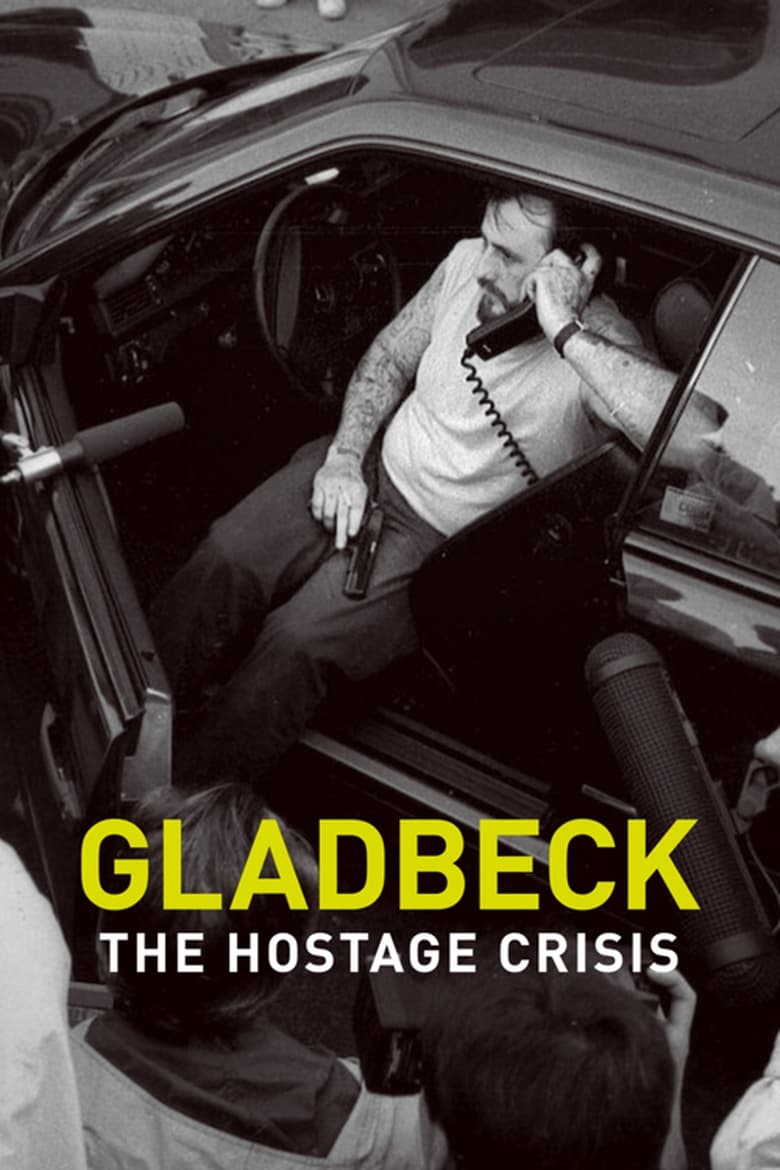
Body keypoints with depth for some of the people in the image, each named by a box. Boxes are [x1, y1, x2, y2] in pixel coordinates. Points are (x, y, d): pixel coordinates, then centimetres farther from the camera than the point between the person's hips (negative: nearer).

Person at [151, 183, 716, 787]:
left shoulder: (601, 342, -26)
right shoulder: (469, 263, -8)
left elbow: (697, 437, -47)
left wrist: (567, 333, -45)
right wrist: (344, 459, -6)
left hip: (447, 541, -5)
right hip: (376, 466, 5)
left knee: (295, 642, -22)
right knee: (226, 560, -14)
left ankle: (186, 794, -1)